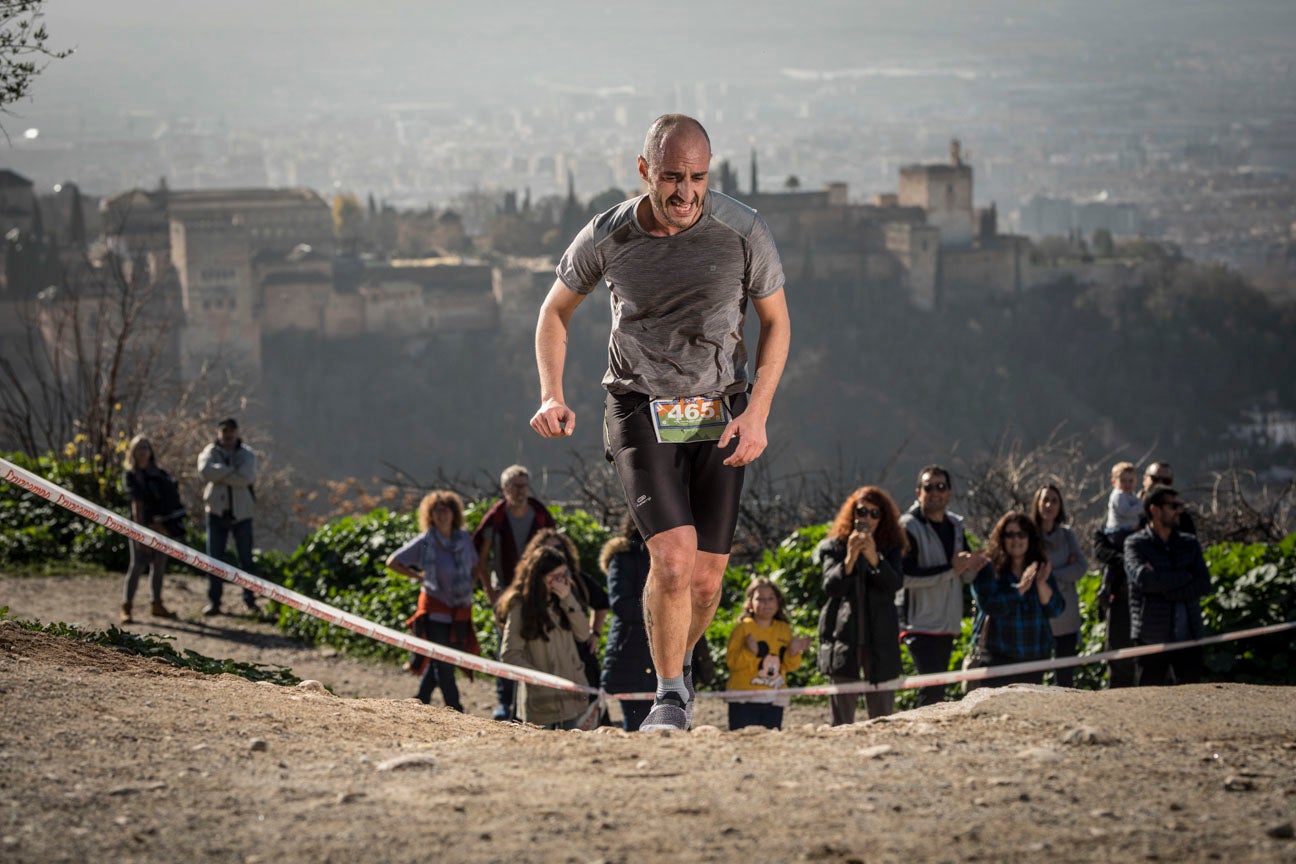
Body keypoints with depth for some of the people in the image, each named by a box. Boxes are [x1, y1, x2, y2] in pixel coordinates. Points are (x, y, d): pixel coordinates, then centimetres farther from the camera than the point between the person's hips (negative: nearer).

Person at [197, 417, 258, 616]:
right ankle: (213, 601, 5)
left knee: (246, 558, 5)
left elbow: (247, 477, -17)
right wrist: (233, 471, -18)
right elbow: (205, 470, -20)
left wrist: (220, 475, -15)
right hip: (217, 511, 0)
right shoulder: (211, 452, 3)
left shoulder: (247, 454, 2)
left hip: (242, 512, 0)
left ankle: (250, 600, 14)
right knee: (214, 558, -1)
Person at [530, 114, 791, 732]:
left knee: (706, 580, 1)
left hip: (720, 416, 2)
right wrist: (552, 396, -7)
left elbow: (776, 321, 3)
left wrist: (757, 411, -10)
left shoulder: (743, 232, -11)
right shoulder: (606, 238, -11)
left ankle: (681, 665, 33)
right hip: (640, 410, -1)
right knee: (673, 557, -20)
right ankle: (669, 696, -1)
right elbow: (556, 310, 7)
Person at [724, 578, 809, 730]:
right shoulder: (743, 628, -2)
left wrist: (793, 652, -8)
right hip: (745, 700, -4)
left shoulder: (784, 629, 12)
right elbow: (731, 661, -8)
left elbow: (790, 666, 13)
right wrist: (752, 652, -23)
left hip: (775, 700, 4)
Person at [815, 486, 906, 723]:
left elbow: (895, 583, -7)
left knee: (882, 713, 0)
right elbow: (831, 587, -5)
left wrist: (875, 560, -24)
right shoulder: (835, 547, 7)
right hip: (843, 635, -1)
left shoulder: (890, 548, 10)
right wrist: (849, 560, -22)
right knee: (843, 713, -5)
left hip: (879, 638, 1)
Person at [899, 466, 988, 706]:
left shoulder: (955, 526, 16)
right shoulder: (908, 527, -9)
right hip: (920, 623, -8)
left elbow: (964, 577, 21)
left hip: (947, 625, 8)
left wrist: (971, 566, -4)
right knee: (933, 688, -18)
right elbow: (905, 576, -20)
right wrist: (950, 569, -22)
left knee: (937, 690, 9)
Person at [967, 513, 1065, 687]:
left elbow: (1055, 610, 3)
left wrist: (1042, 585, -14)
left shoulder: (1042, 570, 11)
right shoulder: (988, 570, -3)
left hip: (1034, 658, 5)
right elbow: (989, 606, -17)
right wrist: (1020, 588, -22)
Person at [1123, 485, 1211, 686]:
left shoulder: (1189, 543, 12)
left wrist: (1164, 589, -10)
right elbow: (1143, 578, -19)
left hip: (1189, 637, 3)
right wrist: (1185, 578, -10)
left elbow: (1203, 584, 0)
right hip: (1152, 637, -3)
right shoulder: (1136, 544, 0)